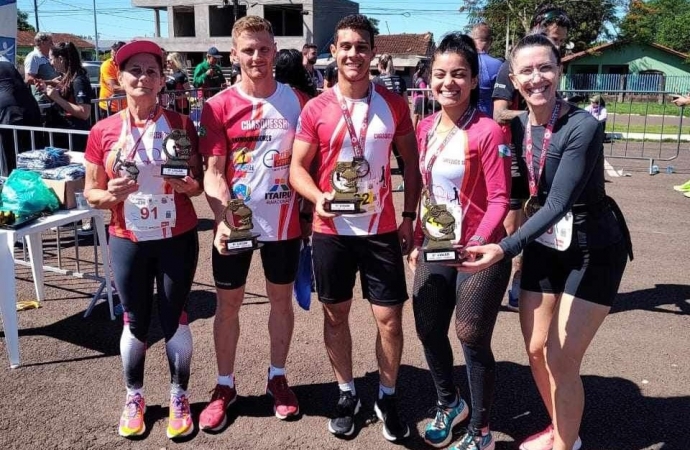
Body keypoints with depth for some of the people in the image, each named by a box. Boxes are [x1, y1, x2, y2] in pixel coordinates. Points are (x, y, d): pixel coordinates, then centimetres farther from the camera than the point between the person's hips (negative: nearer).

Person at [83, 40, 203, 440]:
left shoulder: (181, 125, -4)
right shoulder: (103, 132, -3)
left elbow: (200, 182, 3)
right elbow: (91, 194, 2)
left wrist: (188, 184, -19)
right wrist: (111, 195, -20)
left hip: (178, 239, 0)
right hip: (128, 242, 1)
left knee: (175, 319, 8)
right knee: (136, 322, 12)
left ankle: (180, 397, 26)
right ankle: (134, 397, 32)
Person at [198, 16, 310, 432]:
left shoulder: (297, 101, 0)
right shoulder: (219, 106, -5)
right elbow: (213, 172, -7)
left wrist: (310, 212, 0)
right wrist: (223, 220, -20)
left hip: (284, 222, 1)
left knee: (281, 299, 13)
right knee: (228, 303, 10)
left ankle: (278, 377, 32)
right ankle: (225, 386, 27)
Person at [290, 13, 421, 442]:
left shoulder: (394, 105, -1)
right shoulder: (316, 109, -4)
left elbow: (411, 163, 7)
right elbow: (297, 167, -1)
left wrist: (410, 217, 1)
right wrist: (318, 198, -20)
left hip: (381, 230, 0)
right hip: (332, 231, 0)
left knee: (390, 317, 3)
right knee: (336, 314, 12)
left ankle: (388, 396, 26)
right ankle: (347, 393, 33)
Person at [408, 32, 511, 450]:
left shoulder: (488, 131, -15)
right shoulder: (426, 128, 5)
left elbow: (499, 199, -16)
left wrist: (478, 243, -29)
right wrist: (416, 240, 12)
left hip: (479, 252, -6)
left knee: (473, 340, 3)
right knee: (428, 331, 16)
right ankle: (449, 404, 43)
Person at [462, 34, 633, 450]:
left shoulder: (583, 126, -22)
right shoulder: (516, 127, -4)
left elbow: (558, 202, -29)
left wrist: (505, 248, -39)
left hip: (593, 251, -6)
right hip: (544, 245, 6)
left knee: (562, 359, -4)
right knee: (536, 350, 11)